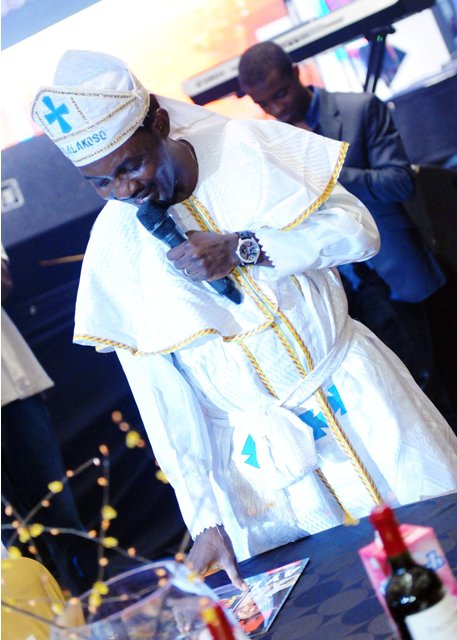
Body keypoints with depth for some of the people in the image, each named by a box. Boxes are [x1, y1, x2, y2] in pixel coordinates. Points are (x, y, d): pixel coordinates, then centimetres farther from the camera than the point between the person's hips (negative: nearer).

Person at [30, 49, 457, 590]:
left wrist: (243, 248, -23)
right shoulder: (114, 245, -9)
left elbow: (359, 230, -9)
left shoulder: (246, 146, -10)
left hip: (354, 385, 1)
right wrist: (206, 518, -11)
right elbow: (161, 394, -8)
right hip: (266, 448, 0)